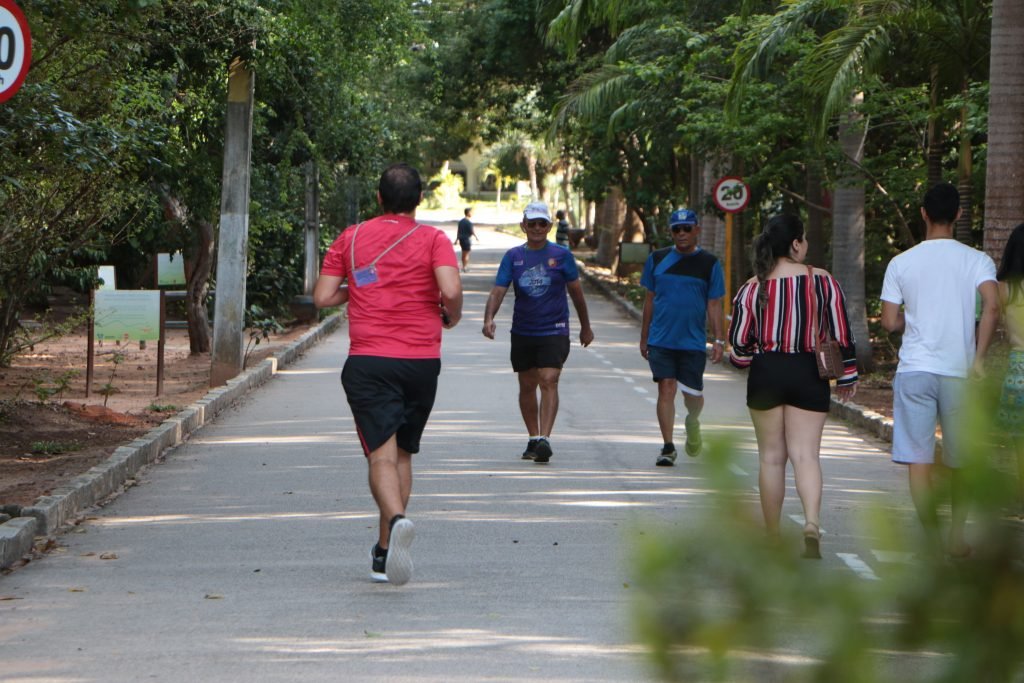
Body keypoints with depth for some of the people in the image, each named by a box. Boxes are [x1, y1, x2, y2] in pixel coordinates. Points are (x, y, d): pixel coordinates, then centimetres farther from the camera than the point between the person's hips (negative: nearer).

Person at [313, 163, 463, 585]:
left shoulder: (350, 239, 7)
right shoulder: (433, 239, 1)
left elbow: (322, 297, 4)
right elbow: (451, 290, -15)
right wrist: (451, 317, 6)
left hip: (368, 361, -1)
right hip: (421, 361, 1)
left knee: (382, 454, -10)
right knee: (402, 454, 15)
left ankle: (396, 519, -40)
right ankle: (384, 555, 18)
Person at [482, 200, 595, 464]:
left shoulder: (561, 255, 0)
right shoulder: (513, 256, 3)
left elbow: (576, 292, 10)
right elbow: (498, 291, -5)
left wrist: (585, 327, 17)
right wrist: (489, 318, -23)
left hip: (554, 331, -3)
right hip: (522, 331, 3)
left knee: (549, 381, -18)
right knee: (527, 385, 11)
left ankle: (544, 439, -26)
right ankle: (533, 439, 25)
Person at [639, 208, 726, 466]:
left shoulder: (709, 264, 2)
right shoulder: (657, 259, 6)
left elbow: (715, 305, 2)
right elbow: (650, 299, 12)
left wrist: (719, 340, -6)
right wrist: (644, 337, 12)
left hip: (693, 342, -1)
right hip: (661, 339, 1)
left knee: (693, 395, 4)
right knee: (666, 389, -8)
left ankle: (692, 424, 37)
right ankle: (668, 447, -3)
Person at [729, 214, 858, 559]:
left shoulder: (753, 288, -3)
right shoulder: (823, 281, -3)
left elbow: (738, 346, -1)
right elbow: (842, 334, 0)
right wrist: (846, 377, 11)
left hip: (765, 375, 0)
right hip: (808, 375, 0)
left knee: (772, 457, 9)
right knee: (805, 454, -1)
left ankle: (773, 537, 15)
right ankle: (812, 523, -24)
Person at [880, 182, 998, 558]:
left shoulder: (901, 263, 4)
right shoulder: (976, 260, 0)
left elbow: (890, 322, 3)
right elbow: (992, 305, -17)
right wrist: (979, 358, -12)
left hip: (914, 370, 0)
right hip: (958, 371, 0)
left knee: (919, 458, 0)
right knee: (961, 461, 14)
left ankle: (932, 539, -8)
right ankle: (957, 536, 17)